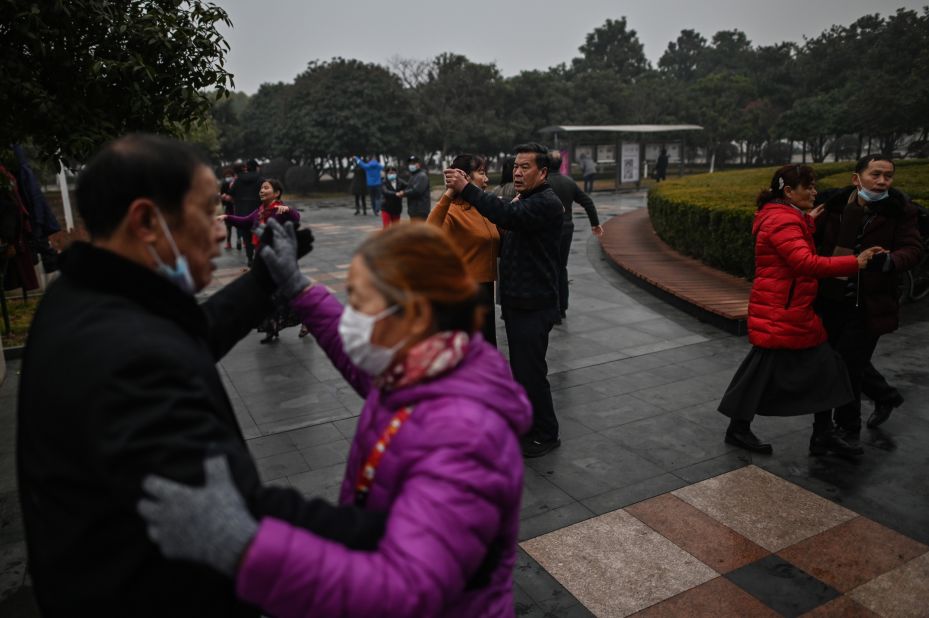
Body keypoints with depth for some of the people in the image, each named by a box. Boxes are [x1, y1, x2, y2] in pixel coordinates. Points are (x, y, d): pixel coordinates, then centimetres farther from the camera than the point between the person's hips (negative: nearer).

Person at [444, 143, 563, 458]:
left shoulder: (547, 203, -16)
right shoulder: (523, 201, 16)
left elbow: (509, 216, -35)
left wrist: (467, 189, -37)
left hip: (534, 305, -9)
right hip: (516, 301, 9)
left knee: (531, 371, -1)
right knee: (522, 368, 18)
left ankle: (546, 435, 15)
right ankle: (529, 423, 34)